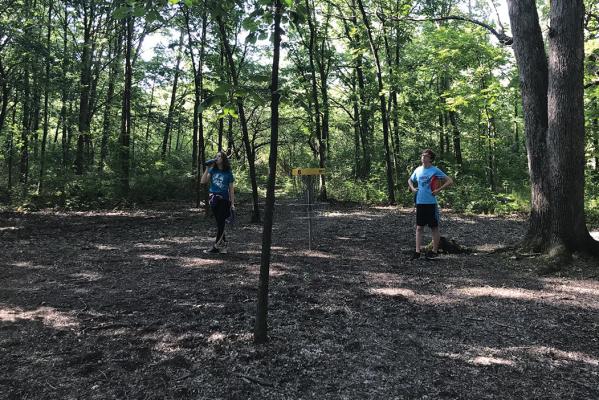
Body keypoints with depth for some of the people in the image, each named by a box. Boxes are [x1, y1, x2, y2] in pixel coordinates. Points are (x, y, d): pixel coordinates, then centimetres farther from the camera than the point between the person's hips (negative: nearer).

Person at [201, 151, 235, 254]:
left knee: (220, 223, -1)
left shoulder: (228, 173, 0)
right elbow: (203, 181, -3)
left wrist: (232, 204, -3)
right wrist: (207, 168, -9)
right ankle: (223, 245, 17)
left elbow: (231, 189, 1)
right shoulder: (212, 170, 6)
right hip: (214, 199, 2)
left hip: (224, 200, -2)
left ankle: (216, 246, 4)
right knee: (219, 223, 8)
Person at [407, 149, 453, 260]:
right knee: (419, 227, 5)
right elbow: (410, 180, 25)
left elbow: (450, 181, -8)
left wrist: (438, 190, -14)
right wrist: (412, 188, 6)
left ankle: (435, 251, 16)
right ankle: (417, 251, 9)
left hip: (431, 203, -4)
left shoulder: (435, 170, -7)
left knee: (434, 227, 6)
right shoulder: (418, 170, 7)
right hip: (420, 203, 4)